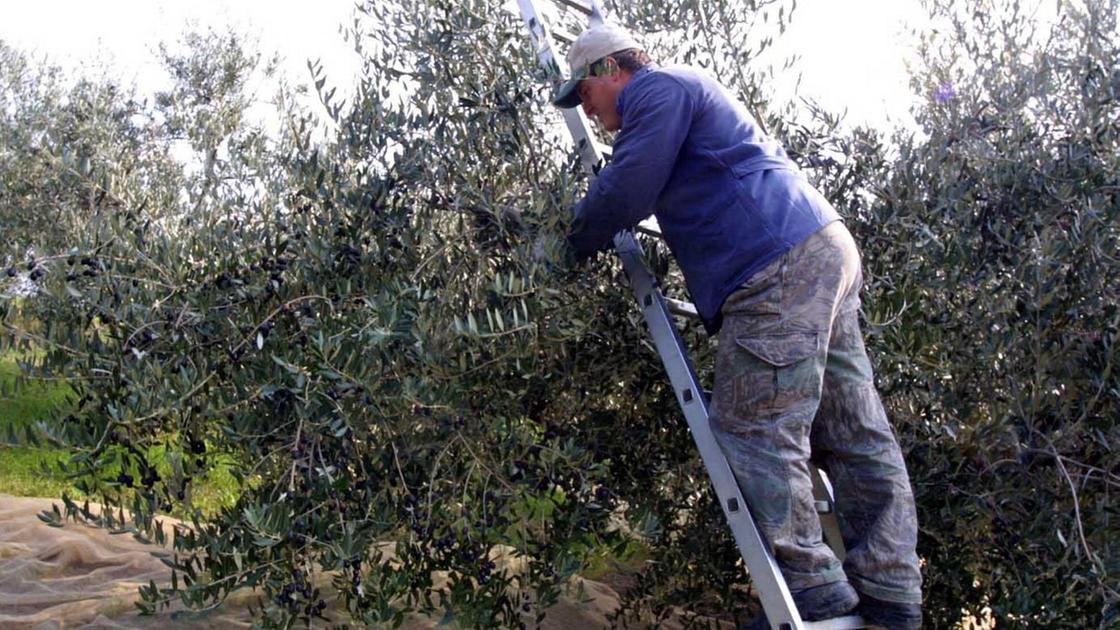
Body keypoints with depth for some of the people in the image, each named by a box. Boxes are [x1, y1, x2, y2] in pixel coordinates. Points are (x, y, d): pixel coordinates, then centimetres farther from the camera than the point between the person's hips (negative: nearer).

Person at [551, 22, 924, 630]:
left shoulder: (655, 89, 0)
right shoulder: (686, 90, 32)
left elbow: (625, 192, -6)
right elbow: (673, 193, 40)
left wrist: (577, 243, 11)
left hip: (778, 272, -10)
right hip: (824, 247, 10)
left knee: (754, 433, -7)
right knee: (854, 430, 7)